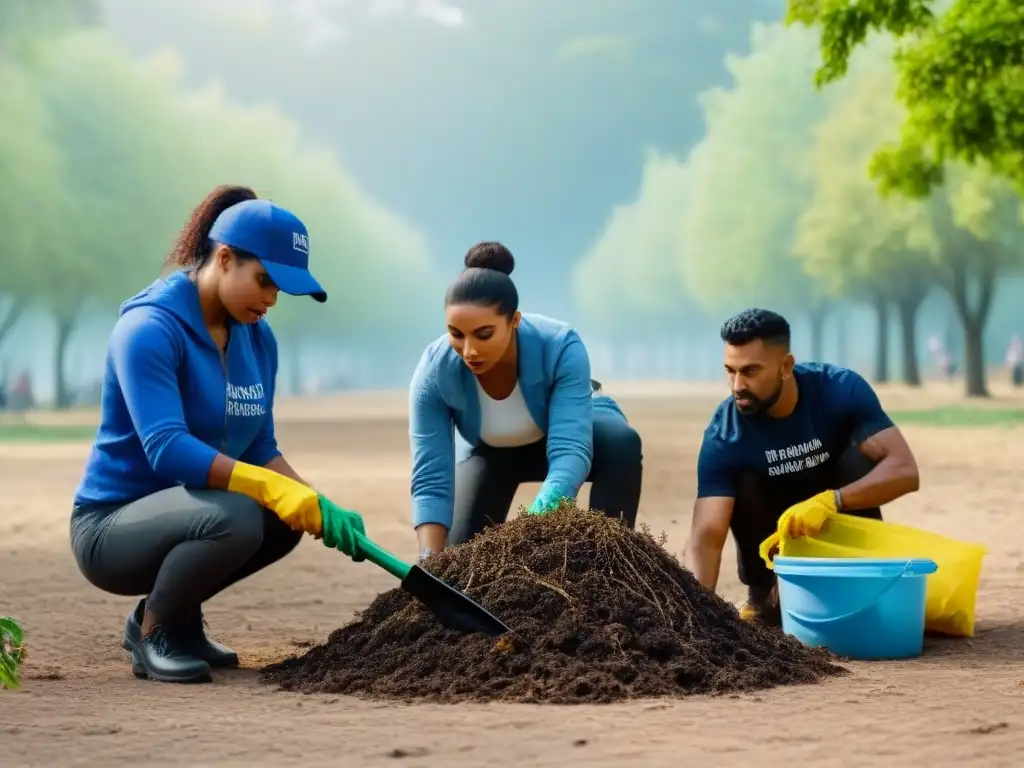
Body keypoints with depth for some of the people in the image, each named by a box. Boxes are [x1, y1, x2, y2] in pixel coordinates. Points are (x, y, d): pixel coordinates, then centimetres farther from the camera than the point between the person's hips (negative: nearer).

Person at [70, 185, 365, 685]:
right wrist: (268, 486, -37)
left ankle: (178, 617, 8)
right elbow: (167, 450, -30)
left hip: (178, 510, 8)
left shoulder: (257, 339, 5)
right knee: (233, 518, -32)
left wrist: (321, 508, -12)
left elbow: (260, 451, 5)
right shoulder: (149, 329, -20)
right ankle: (154, 635, -8)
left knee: (286, 519, -13)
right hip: (109, 526, -8)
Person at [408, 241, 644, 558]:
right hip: (490, 451, 2)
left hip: (565, 427, -2)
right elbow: (431, 481, -34)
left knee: (621, 443, -33)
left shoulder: (561, 347, -40)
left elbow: (570, 450, -47)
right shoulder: (433, 373, -35)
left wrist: (538, 523, -65)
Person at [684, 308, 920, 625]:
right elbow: (707, 537, -35)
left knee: (861, 452, -29)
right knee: (743, 484, -30)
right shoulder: (724, 435, -27)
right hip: (773, 533, 0)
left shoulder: (841, 389, -26)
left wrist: (831, 500, -49)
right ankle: (762, 594, -7)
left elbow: (905, 471, -34)